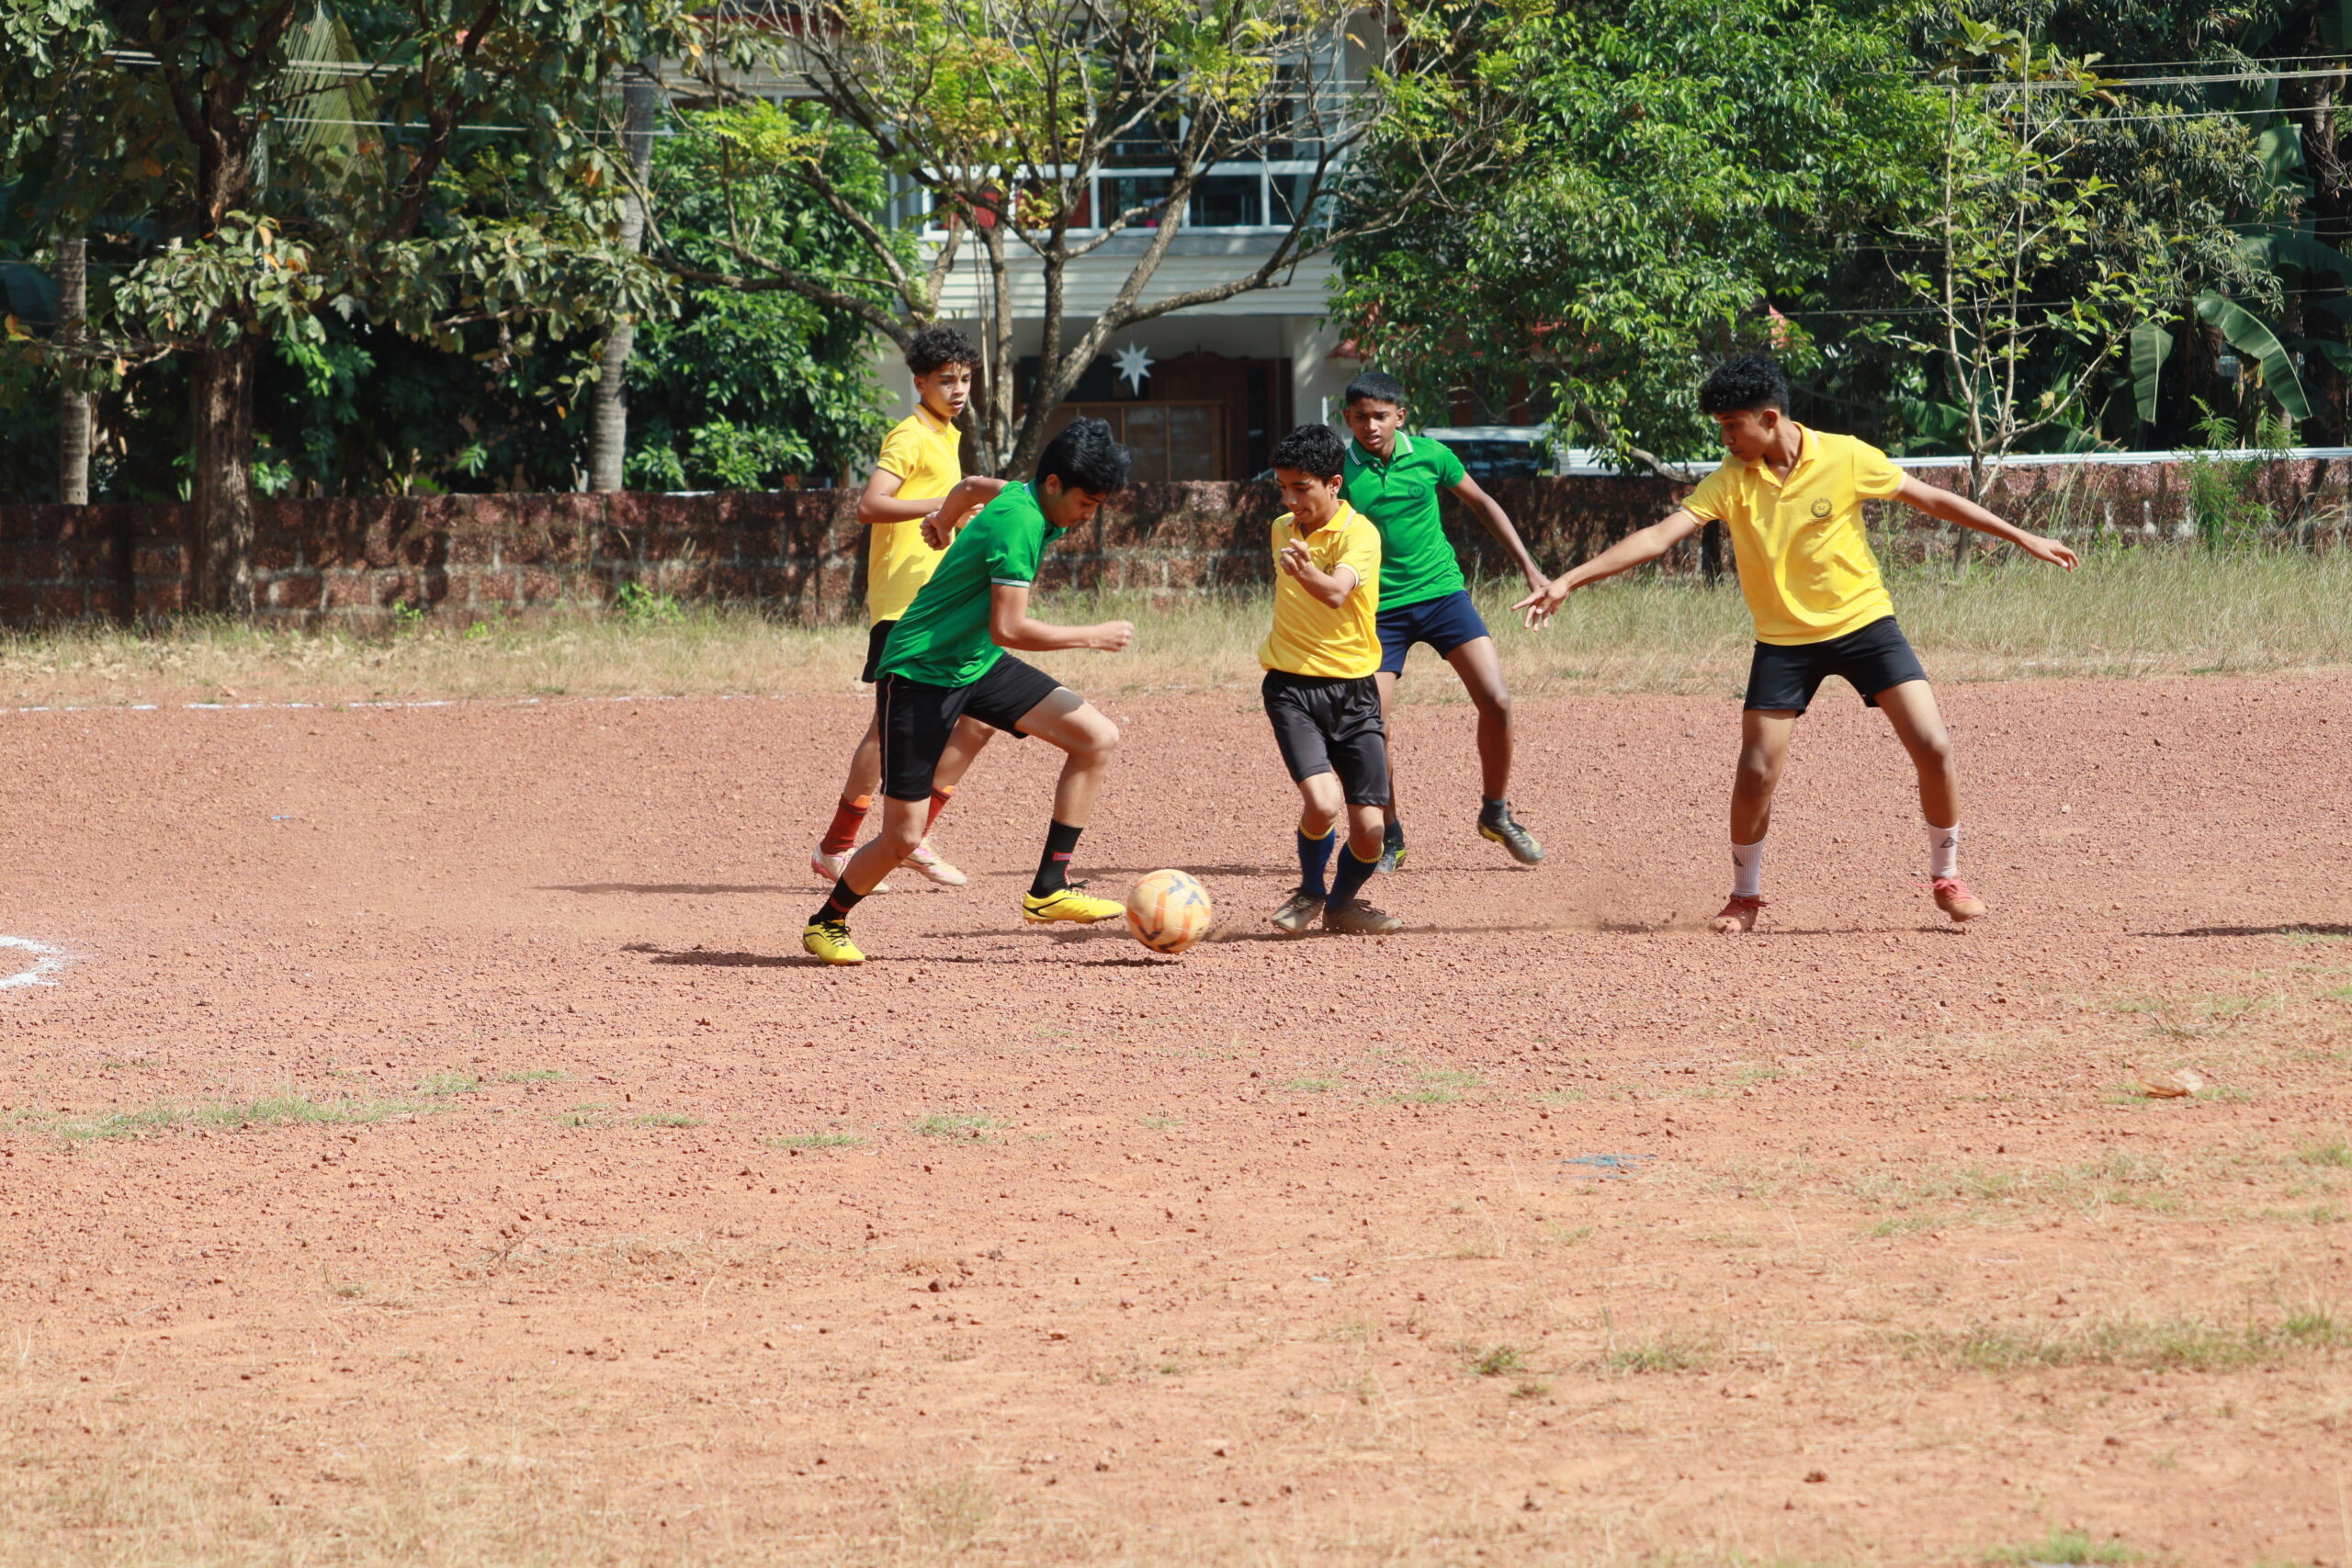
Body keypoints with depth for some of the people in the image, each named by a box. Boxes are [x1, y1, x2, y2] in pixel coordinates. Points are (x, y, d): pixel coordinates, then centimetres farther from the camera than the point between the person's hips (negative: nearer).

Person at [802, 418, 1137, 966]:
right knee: (903, 838, -6)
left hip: (977, 663, 9)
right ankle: (827, 923, 22)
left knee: (1099, 738, -6)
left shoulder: (1019, 501, 3)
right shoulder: (1019, 522, -25)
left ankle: (1048, 890, -2)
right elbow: (1008, 629, -30)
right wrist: (1094, 637, -20)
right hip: (919, 673, -9)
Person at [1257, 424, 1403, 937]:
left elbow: (1336, 593, -31)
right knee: (1322, 802, -21)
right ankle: (1310, 892, 7)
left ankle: (1342, 903, 24)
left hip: (1352, 688, -2)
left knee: (1368, 828, -6)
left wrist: (1307, 572, -48)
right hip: (1292, 687, 2)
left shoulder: (1359, 533, -10)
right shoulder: (1282, 529, 9)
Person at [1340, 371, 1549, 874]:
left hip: (1442, 592, 2)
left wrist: (1528, 568, 12)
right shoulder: (1340, 472, -9)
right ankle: (1389, 838, 13)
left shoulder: (1429, 455, -3)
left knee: (1497, 702, -10)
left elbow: (1481, 503, 12)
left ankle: (1496, 814, 11)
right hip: (1381, 607, -1)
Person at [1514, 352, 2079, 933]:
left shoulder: (1846, 458, -12)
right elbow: (1659, 536, -15)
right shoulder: (1732, 482, -9)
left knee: (1933, 749, -11)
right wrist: (1568, 581, -25)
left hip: (1864, 621, -1)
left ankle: (1946, 878, 10)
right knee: (1755, 774, -7)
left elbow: (1935, 501, -2)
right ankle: (1745, 896, 17)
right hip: (1784, 640, 1)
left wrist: (2023, 538, 3)